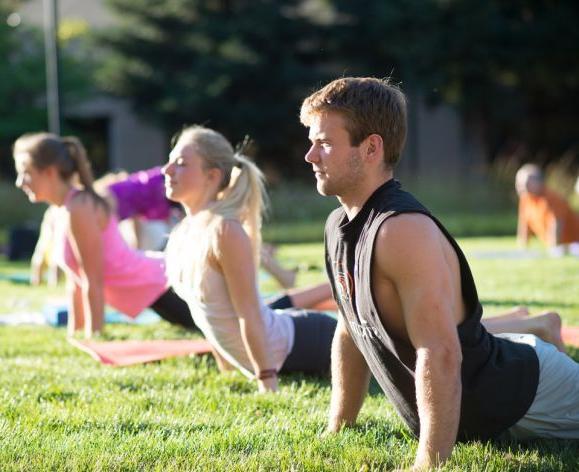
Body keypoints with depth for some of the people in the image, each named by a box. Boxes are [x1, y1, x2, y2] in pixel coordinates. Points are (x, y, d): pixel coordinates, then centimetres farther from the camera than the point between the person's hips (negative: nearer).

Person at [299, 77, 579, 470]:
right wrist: (336, 434, 8)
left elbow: (440, 356, -35)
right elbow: (351, 332, 8)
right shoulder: (339, 226, -3)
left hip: (523, 391, -8)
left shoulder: (404, 231, -31)